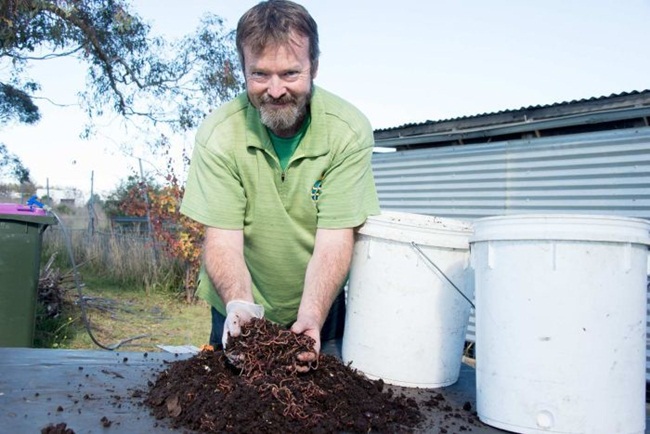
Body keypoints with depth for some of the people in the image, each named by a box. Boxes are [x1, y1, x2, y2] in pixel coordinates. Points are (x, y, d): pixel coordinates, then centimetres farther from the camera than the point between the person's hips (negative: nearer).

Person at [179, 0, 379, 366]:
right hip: (240, 310, 0)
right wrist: (240, 305, -39)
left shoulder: (349, 132, -19)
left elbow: (334, 240, -22)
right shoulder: (219, 134, -18)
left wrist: (312, 315, -37)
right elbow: (223, 239, -21)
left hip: (320, 307, 0)